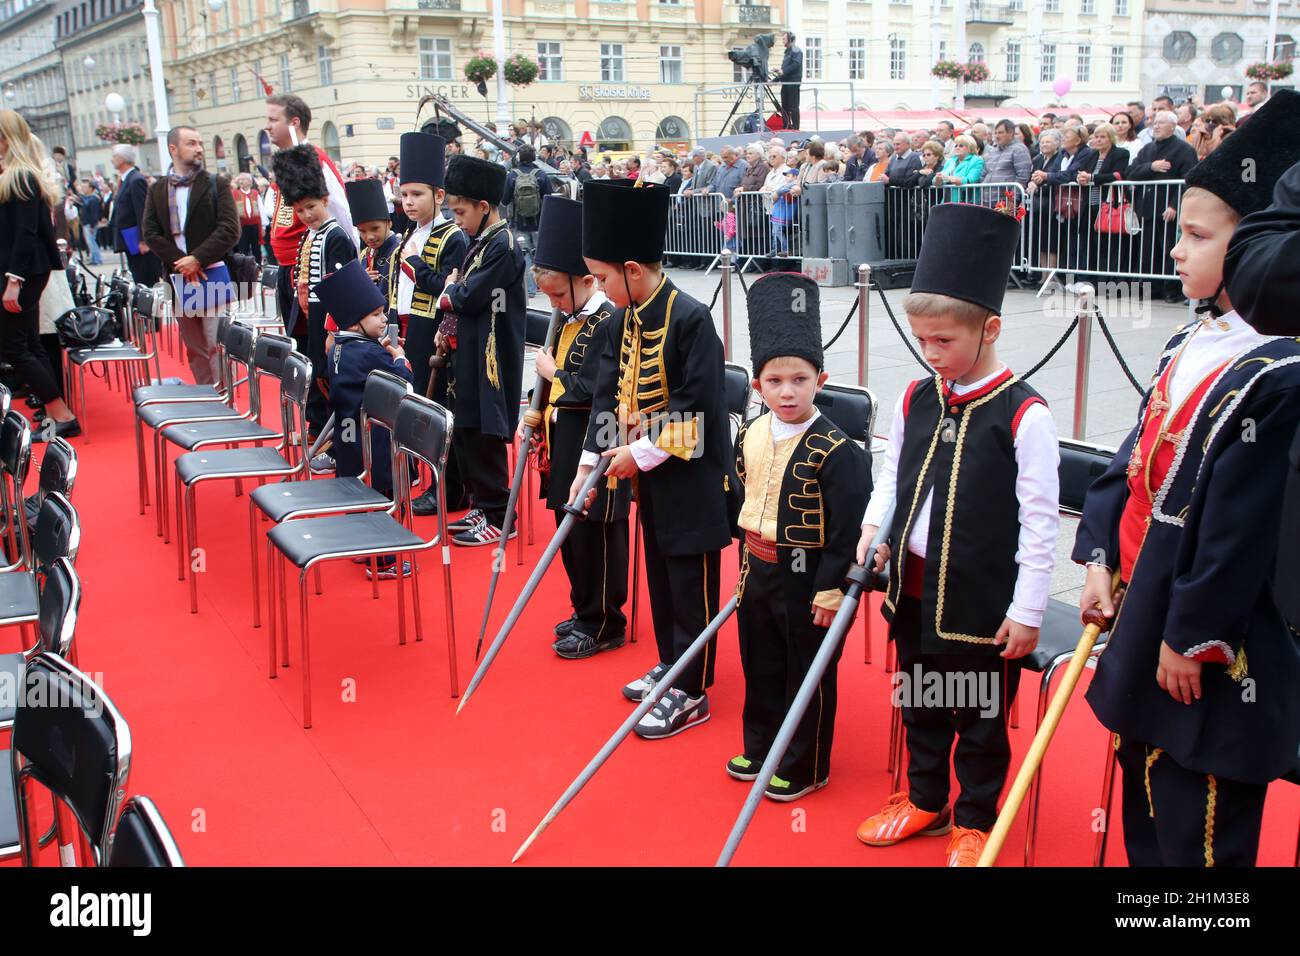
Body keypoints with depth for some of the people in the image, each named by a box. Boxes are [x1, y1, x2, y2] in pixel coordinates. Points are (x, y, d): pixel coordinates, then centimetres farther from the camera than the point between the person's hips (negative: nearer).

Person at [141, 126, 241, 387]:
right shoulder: (157, 190, 11)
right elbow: (150, 233, 4)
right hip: (178, 276, 3)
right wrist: (181, 262, -10)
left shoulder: (217, 185, 3)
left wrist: (197, 259, -14)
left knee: (217, 344, -7)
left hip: (212, 275, -3)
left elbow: (230, 229, -7)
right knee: (194, 347, 9)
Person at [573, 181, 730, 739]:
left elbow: (697, 405, -21)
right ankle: (669, 665, 34)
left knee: (690, 582, 2)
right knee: (659, 572, 18)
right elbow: (610, 394, 7)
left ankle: (690, 693, 11)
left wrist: (642, 454, -18)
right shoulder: (625, 320, 5)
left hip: (690, 475, -8)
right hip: (648, 472, 8)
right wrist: (591, 462, 2)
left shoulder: (690, 319, -19)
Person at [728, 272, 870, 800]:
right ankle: (760, 749, 37)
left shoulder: (835, 451, -20)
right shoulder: (750, 435, 1)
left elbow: (848, 528, -19)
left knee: (808, 673, 8)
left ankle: (805, 768, 22)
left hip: (806, 577, -7)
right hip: (757, 571, 7)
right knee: (760, 665, 19)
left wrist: (832, 589, -19)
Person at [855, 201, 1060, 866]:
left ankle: (975, 822, 30)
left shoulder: (1024, 415, -15)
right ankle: (924, 801, 40)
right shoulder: (915, 401, 2)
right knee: (920, 704, 21)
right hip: (914, 588, 6)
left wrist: (1026, 611, -13)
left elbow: (1040, 522, -13)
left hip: (982, 599, -6)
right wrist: (874, 529, -4)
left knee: (981, 715, 12)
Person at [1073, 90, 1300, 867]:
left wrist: (1190, 636, -17)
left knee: (1198, 835, 6)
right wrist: (1098, 556, 5)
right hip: (1142, 611, 9)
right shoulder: (1190, 343, 7)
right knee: (1146, 811, 22)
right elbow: (1135, 459, 12)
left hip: (1207, 656, -9)